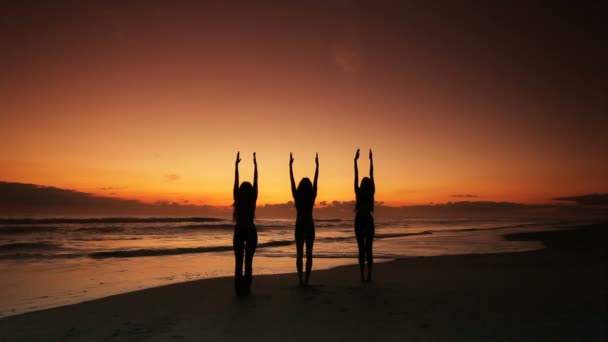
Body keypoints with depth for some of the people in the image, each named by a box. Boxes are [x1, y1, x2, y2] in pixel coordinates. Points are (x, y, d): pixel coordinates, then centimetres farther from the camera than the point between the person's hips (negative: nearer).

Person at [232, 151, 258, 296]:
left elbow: (236, 180, -2)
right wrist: (255, 165, 3)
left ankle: (239, 289, 4)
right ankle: (246, 289, 3)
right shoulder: (253, 200, -6)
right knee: (248, 262, 5)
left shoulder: (237, 199, -6)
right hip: (251, 232, 0)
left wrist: (236, 164, 3)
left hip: (239, 232, 0)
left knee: (238, 262, 6)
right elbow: (255, 181, -2)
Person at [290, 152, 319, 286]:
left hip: (299, 226, 0)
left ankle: (301, 279, 0)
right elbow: (316, 180, -1)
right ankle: (306, 280, 3)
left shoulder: (297, 197, -8)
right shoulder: (312, 197, -6)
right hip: (310, 226, 1)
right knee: (309, 254, 5)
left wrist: (291, 165, 0)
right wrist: (317, 165, 3)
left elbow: (292, 180, -5)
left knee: (299, 254, 4)